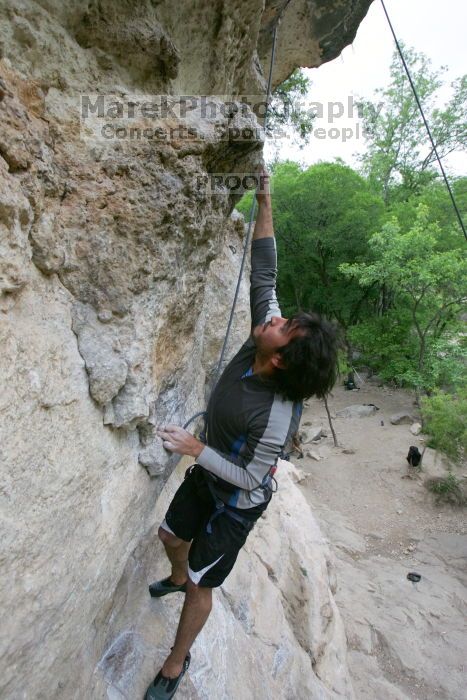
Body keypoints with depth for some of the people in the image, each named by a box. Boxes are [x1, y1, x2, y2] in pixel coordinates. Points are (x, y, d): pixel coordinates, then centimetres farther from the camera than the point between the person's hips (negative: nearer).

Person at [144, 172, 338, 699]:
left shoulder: (277, 415, -39)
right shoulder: (260, 340, -22)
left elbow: (250, 479, -27)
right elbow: (264, 275, -17)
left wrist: (196, 449, -34)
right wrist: (265, 206, -17)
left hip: (238, 500, -7)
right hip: (207, 474, 7)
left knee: (200, 585, 12)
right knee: (171, 537, 27)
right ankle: (178, 577, 63)